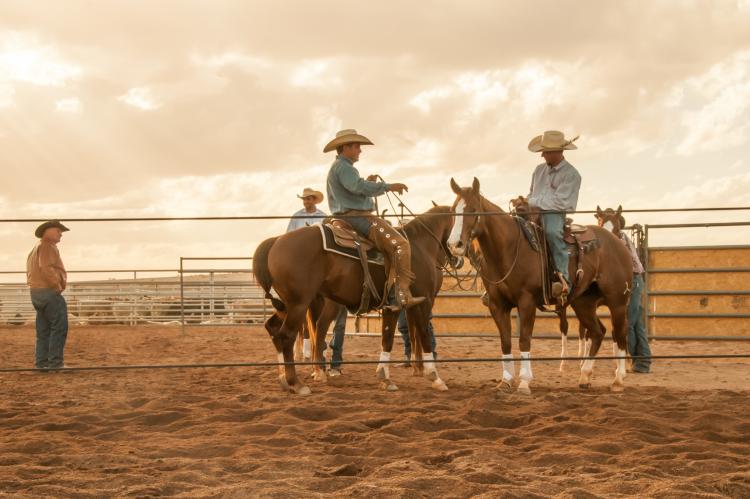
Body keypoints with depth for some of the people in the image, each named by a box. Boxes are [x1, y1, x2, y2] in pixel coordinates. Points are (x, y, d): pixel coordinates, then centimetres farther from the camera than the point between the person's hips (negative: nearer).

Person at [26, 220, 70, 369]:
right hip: (50, 292, -10)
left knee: (43, 330, 11)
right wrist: (57, 285, -19)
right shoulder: (47, 246, -10)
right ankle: (55, 362, -12)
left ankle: (41, 362, 10)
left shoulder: (36, 248, 22)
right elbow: (46, 267, -25)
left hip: (36, 293, 10)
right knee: (59, 327, -9)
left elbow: (30, 270, 24)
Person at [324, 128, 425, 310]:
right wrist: (388, 187, -23)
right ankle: (403, 294, -26)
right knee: (400, 244, -18)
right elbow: (359, 187, -26)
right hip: (357, 217, -12)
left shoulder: (338, 167, 24)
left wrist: (367, 182, 13)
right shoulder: (343, 167, -11)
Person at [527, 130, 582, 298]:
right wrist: (526, 204, 3)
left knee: (552, 232, -39)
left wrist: (533, 202, -13)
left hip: (556, 215, -7)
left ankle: (564, 278, -40)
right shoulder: (540, 170, 19)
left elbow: (560, 202, -13)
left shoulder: (571, 174, -3)